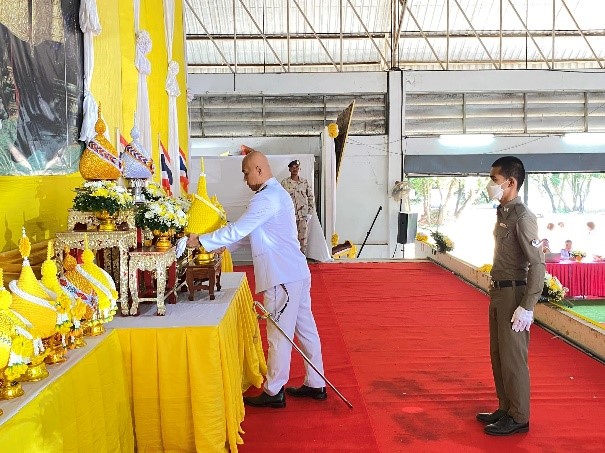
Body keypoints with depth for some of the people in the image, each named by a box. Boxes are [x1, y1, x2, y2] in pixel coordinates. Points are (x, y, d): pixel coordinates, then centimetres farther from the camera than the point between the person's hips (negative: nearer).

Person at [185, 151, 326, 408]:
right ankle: (315, 385, 25)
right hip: (296, 272, 10)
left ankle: (274, 393, 12)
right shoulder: (276, 193, 18)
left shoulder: (266, 198, -15)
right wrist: (223, 247, 19)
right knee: (305, 328, 14)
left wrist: (201, 241, -8)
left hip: (283, 276, -10)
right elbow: (247, 230, 23)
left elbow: (238, 230, -18)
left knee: (279, 335, 0)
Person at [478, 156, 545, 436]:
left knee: (513, 358, 0)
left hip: (513, 293, -9)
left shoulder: (522, 217, -17)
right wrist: (495, 291, 15)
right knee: (498, 355, 16)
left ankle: (518, 418, 14)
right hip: (499, 292, 9)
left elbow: (537, 264, -20)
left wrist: (527, 307, -22)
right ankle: (505, 409, 30)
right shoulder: (502, 213, 10)